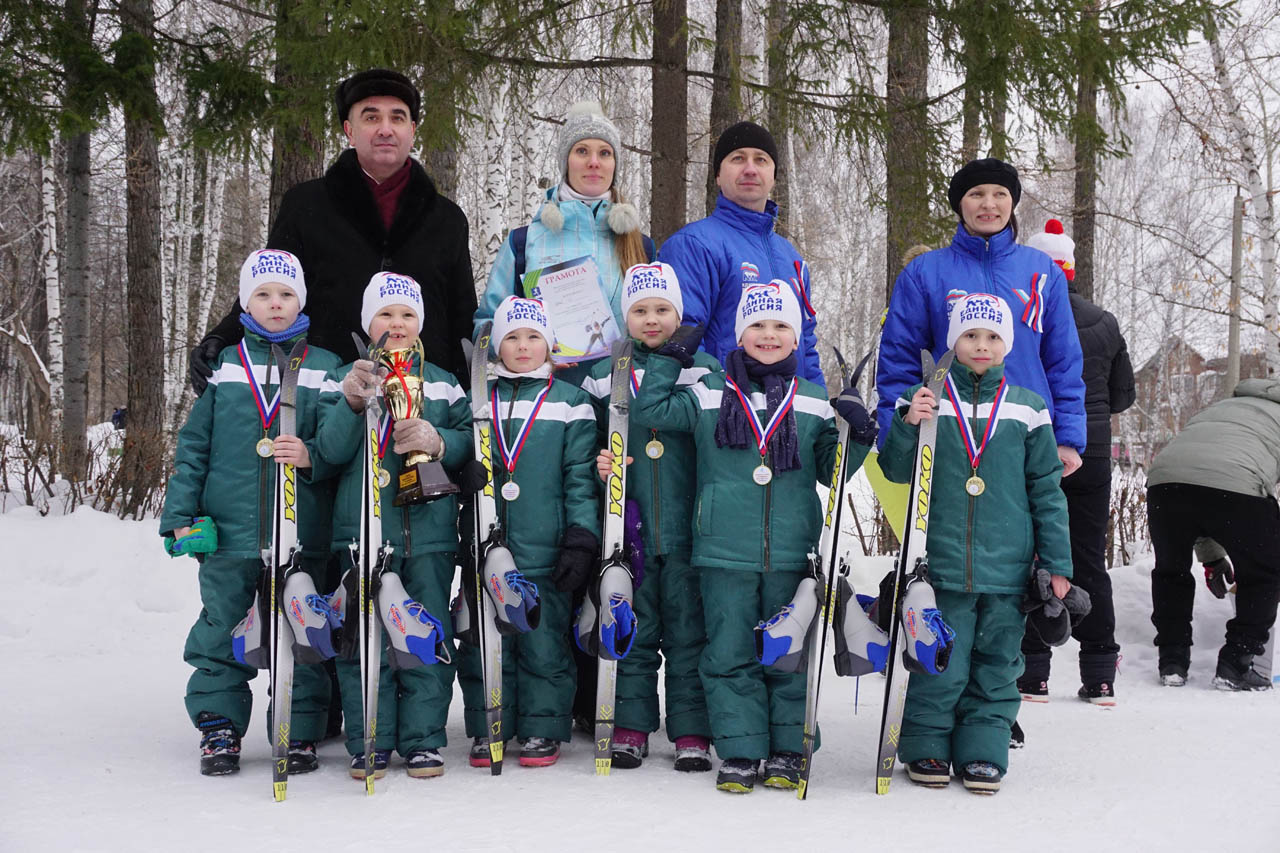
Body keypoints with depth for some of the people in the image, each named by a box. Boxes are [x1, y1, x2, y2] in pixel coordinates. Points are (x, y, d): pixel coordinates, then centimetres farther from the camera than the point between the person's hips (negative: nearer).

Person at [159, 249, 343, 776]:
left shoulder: (324, 369, 6)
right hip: (229, 533, 1)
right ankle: (219, 729, 17)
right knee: (220, 633, 4)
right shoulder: (225, 366, 9)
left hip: (301, 532, -1)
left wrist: (311, 455, -18)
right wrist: (180, 515, 3)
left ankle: (300, 733, 16)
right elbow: (194, 445, 9)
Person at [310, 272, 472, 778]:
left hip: (429, 530, 1)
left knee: (427, 637, 2)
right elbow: (328, 453, -1)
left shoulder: (444, 384, 13)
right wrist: (352, 404, -16)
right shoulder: (344, 380, 9)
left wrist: (437, 442, -11)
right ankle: (369, 744, 7)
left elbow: (469, 444, 8)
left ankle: (422, 741, 11)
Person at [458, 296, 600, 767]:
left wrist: (581, 540, -7)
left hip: (545, 551, -2)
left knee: (543, 643, 1)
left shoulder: (570, 403, 4)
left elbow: (581, 477, 1)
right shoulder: (478, 400, 12)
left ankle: (542, 730, 12)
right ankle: (487, 729, 16)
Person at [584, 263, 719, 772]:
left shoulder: (704, 371, 6)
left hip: (687, 526, -1)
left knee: (688, 629, 3)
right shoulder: (603, 376, 9)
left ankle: (692, 731, 11)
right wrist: (597, 465, -4)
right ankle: (631, 726, 15)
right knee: (632, 629, 6)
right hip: (628, 527, 1)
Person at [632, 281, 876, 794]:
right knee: (729, 655, 2)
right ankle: (739, 752, 11)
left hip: (790, 554, 1)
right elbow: (650, 411, 2)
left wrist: (858, 435, -4)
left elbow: (831, 472, 12)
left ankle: (786, 752, 18)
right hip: (724, 554, -1)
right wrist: (670, 359, 1)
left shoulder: (815, 404, 8)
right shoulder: (709, 395, 5)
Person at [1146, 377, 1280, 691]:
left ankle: (1172, 661, 27)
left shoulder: (1221, 407, 42)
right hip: (1236, 484, -4)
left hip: (1164, 477, 4)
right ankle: (1235, 665, 16)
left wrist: (1211, 558, 42)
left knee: (1171, 571, 27)